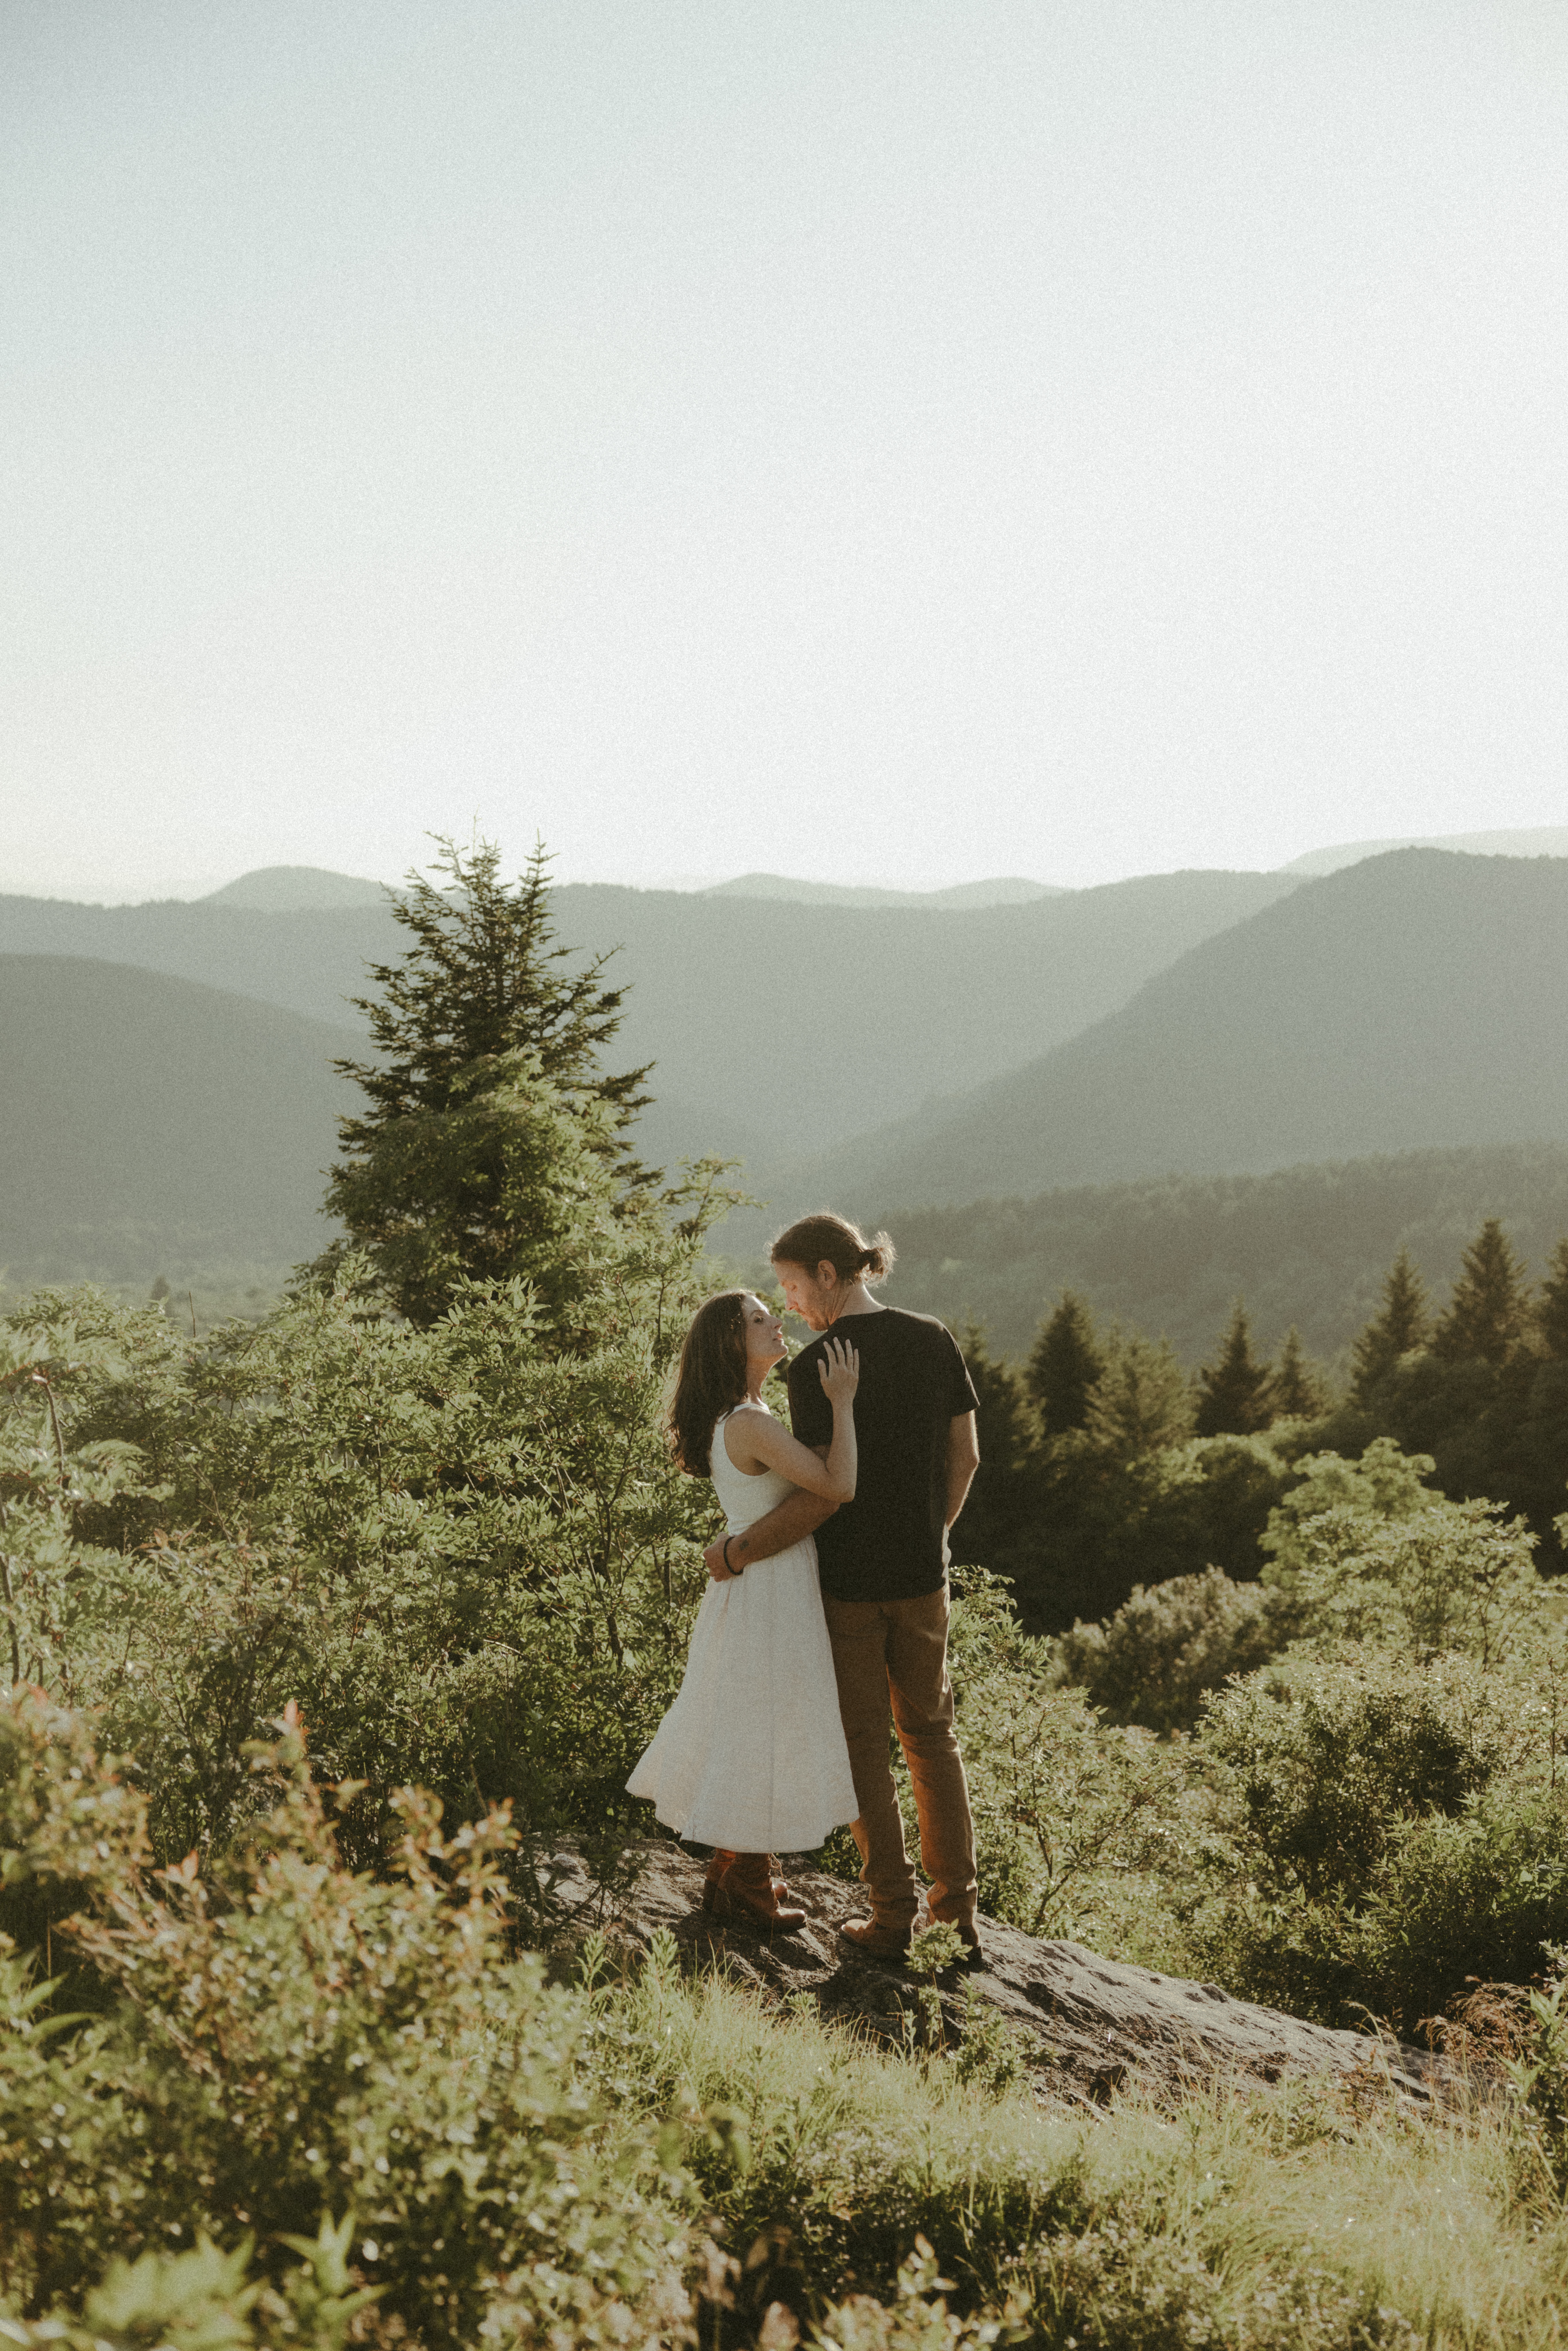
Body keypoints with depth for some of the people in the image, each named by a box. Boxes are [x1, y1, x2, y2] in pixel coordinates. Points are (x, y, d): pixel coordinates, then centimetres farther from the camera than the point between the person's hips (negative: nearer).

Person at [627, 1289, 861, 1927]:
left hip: (747, 1583, 10)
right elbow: (839, 1486, -27)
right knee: (765, 1737, 3)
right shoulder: (753, 1425, -24)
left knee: (741, 1737, 20)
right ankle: (750, 1888, 18)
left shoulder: (733, 1419, 7)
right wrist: (842, 1402, -22)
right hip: (772, 1593, -10)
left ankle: (730, 1875, 33)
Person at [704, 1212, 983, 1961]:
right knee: (931, 1737, 19)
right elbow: (965, 1457, 4)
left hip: (846, 1582, -5)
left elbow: (824, 1493, -21)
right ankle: (958, 1909, 22)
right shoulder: (934, 1341, -1)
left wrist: (740, 1551, -10)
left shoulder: (814, 1367, -18)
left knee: (864, 1749, 9)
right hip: (922, 1577, 5)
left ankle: (893, 1917, 15)